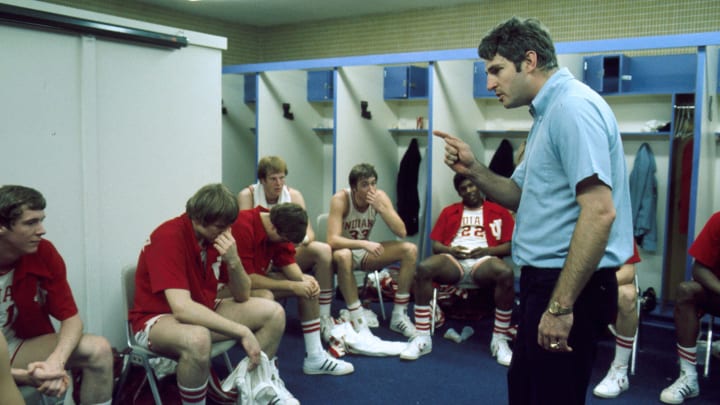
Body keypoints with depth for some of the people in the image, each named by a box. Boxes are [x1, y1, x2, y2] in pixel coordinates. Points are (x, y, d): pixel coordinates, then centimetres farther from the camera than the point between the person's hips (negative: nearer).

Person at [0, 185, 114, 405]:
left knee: (98, 349, -20)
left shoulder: (44, 252, -11)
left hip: (23, 346, 4)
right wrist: (23, 376, -35)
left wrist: (56, 360, -29)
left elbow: (71, 318, -9)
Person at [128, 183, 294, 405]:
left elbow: (242, 296, -3)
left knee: (274, 313, -4)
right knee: (198, 338, -41)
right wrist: (243, 332, -35)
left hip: (202, 311, 7)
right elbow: (182, 309, -36)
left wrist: (233, 260, -24)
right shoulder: (169, 237, -26)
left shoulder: (218, 234, -5)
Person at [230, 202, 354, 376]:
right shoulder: (242, 226, -32)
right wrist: (292, 286, -27)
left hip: (258, 276, 8)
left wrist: (303, 280, -20)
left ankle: (315, 357, 2)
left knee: (309, 285, -1)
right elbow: (247, 279, -31)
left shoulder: (278, 229, -8)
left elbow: (287, 262, 0)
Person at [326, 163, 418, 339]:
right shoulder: (340, 199, -23)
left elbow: (401, 232, -18)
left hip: (365, 252, 5)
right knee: (343, 256, -41)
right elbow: (332, 240, -32)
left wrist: (380, 207, -30)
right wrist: (364, 243, -44)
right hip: (344, 251, -4)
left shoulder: (380, 196, -12)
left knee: (410, 249, -16)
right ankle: (358, 322, -29)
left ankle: (399, 316, -9)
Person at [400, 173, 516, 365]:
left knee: (506, 273, -37)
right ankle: (422, 337, -28)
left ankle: (499, 340, -24)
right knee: (423, 268, -31)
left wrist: (486, 250, -9)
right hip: (453, 260, 1)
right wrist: (451, 250, -6)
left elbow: (510, 246, 8)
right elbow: (436, 245, 16)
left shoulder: (499, 212, 18)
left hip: (484, 260, -1)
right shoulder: (449, 212, 23)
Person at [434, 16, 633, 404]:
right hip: (545, 278, 10)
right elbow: (520, 197, 18)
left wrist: (561, 305, -27)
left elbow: (599, 212, -27)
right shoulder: (549, 111, 15)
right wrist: (473, 168, 1)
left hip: (569, 285, -10)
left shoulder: (573, 107, -18)